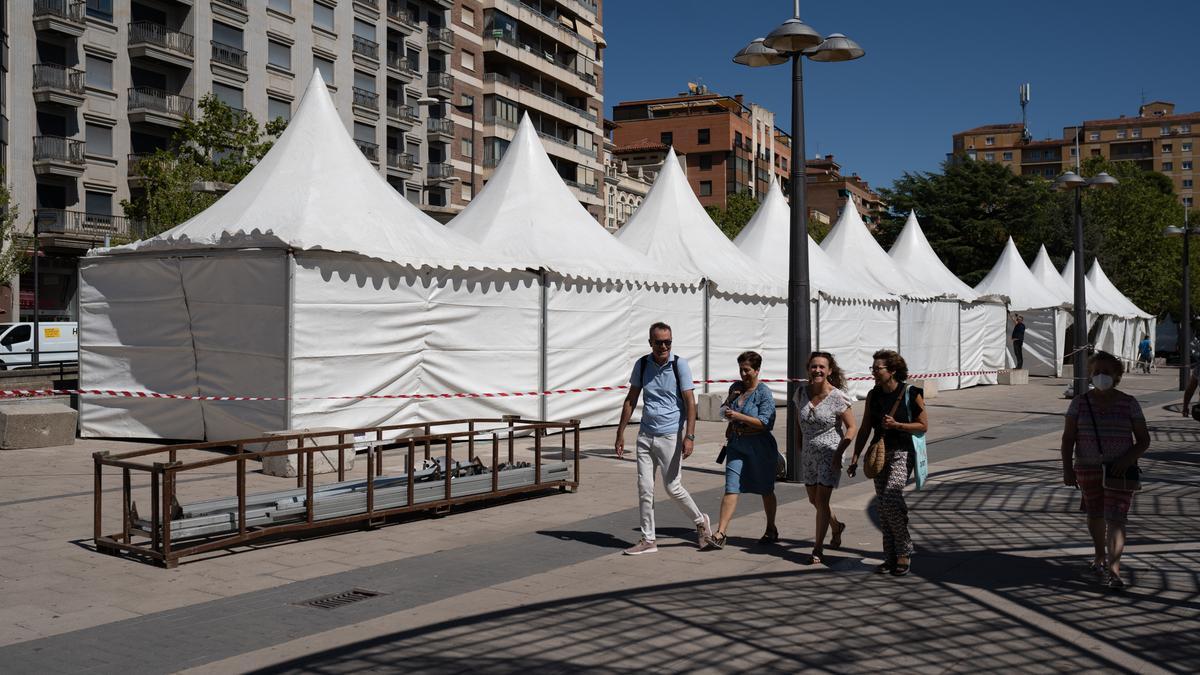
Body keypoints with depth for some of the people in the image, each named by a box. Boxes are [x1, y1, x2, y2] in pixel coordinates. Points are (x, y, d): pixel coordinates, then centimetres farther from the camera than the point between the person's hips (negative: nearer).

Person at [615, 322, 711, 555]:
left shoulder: (679, 365, -7)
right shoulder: (642, 364, 4)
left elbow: (690, 402, -9)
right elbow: (631, 400, 11)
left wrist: (689, 436, -17)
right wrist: (620, 434, 8)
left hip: (670, 435, -4)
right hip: (645, 435, 4)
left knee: (672, 487, 0)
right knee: (644, 488, 3)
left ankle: (701, 522, 24)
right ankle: (648, 540, 11)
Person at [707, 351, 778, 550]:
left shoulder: (764, 392, -11)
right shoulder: (736, 387, 8)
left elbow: (765, 423, -20)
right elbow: (726, 411, 24)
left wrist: (739, 416, -24)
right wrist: (730, 399, 2)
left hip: (759, 446, -5)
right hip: (736, 444, 5)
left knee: (765, 489, 12)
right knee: (731, 488, -6)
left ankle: (771, 530, 30)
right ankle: (720, 533, -11)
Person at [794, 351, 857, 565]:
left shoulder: (837, 397, -14)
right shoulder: (801, 393, -1)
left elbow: (851, 427, -10)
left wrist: (839, 453, -16)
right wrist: (801, 448, 10)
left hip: (829, 453, -6)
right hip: (808, 454, 6)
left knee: (821, 500, -9)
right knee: (813, 499, 16)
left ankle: (818, 549, 0)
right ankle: (836, 526, 44)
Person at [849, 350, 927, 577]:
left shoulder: (911, 394, -7)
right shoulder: (873, 395, 7)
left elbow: (923, 426, -5)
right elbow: (865, 428, 11)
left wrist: (896, 425, -17)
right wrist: (855, 457, 8)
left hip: (902, 454, -5)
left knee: (891, 500, -19)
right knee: (883, 506, 6)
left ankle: (904, 552, -3)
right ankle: (891, 557, 16)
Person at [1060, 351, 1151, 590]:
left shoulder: (1129, 403, -1)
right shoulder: (1080, 403, 1)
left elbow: (1144, 440, 1)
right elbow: (1068, 438, 1)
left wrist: (1128, 458, -16)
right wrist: (1067, 468, -8)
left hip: (1119, 470, -2)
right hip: (1088, 468, 2)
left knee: (1115, 518, -12)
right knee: (1095, 514, 17)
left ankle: (1113, 569, -15)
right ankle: (1100, 556, 38)